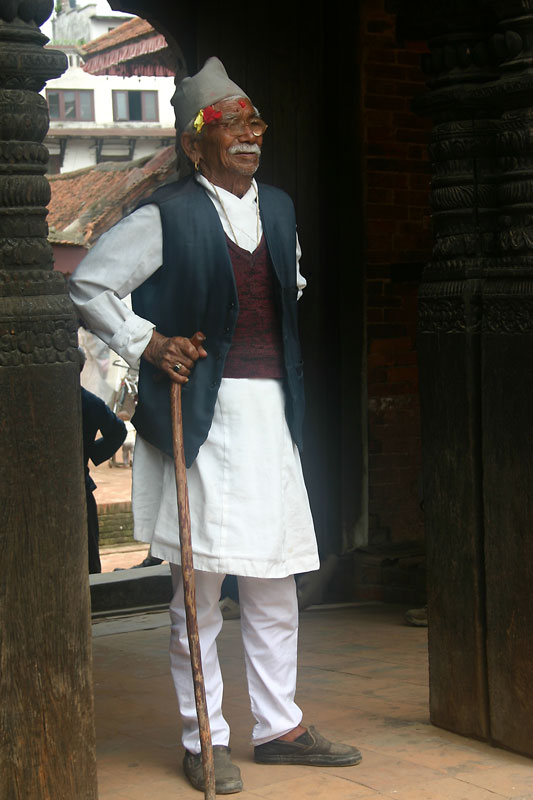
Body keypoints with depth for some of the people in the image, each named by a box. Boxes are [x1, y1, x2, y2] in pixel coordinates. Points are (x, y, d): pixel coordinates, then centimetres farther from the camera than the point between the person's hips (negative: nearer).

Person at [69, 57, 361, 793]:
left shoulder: (278, 208, 13)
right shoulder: (168, 216, -7)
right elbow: (88, 285, -4)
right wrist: (146, 343, -10)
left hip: (270, 411, 6)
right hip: (203, 414, -6)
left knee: (274, 582, 11)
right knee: (200, 584, 0)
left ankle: (279, 727, 23)